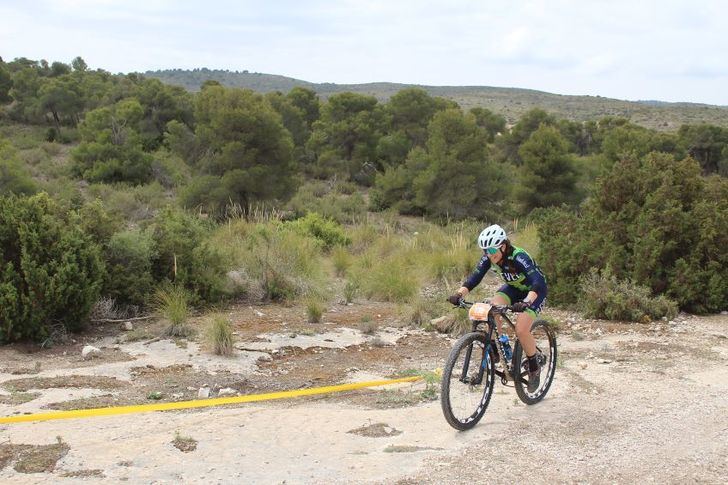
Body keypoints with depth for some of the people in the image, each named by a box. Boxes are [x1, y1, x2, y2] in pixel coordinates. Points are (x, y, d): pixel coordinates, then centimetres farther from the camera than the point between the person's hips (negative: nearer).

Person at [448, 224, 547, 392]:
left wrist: (526, 302, -63)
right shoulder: (488, 258, -19)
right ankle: (494, 352, -7)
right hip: (514, 287, 6)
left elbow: (538, 283, -46)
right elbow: (474, 278, -21)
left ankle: (534, 368, 4)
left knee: (521, 330, -21)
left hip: (534, 290, -6)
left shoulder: (518, 257, -36)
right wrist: (459, 294, -39)